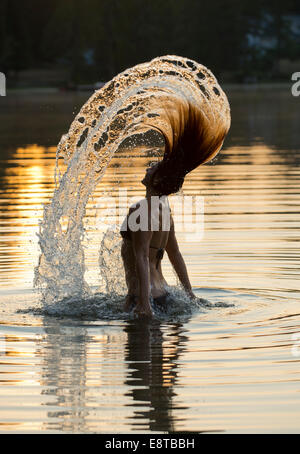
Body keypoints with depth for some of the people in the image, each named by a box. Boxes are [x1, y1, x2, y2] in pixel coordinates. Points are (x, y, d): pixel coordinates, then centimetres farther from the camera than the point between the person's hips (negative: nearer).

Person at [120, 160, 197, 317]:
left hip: (146, 292, -9)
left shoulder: (141, 210, -14)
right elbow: (176, 256, 22)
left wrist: (144, 302, -26)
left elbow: (142, 258, -21)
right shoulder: (163, 210, 13)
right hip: (161, 290, 9)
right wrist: (189, 293, 28)